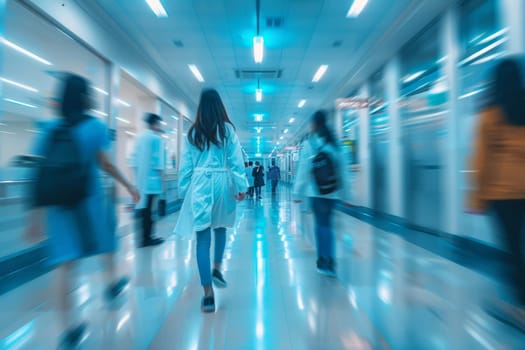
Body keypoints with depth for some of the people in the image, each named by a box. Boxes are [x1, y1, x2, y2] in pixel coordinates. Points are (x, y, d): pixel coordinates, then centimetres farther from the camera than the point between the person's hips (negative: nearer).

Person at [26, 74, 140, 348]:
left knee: (65, 265, 4)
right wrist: (129, 186, -3)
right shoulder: (95, 126, -4)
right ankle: (111, 282, 38)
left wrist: (36, 215, 9)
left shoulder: (52, 129, 8)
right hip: (89, 199, -4)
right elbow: (105, 163, -13)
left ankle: (69, 327, 7)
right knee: (107, 240, 22)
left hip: (59, 202, 4)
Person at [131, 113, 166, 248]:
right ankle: (147, 238, 7)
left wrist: (138, 175, 18)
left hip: (141, 178, 8)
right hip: (151, 178, -7)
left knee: (143, 207, 13)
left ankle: (143, 236, 20)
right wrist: (161, 175, -8)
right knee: (148, 209, -1)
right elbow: (158, 160, -14)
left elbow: (135, 158, 14)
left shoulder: (141, 137, 14)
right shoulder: (156, 138, -8)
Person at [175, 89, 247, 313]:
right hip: (221, 183, 0)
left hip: (199, 185, 1)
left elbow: (185, 165, 7)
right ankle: (217, 269, 23)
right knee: (220, 227, 26)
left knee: (203, 238, 2)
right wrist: (242, 186, -1)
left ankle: (208, 294, 5)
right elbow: (236, 160, -3)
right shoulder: (227, 129, 2)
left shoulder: (193, 132, 7)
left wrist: (184, 190, 13)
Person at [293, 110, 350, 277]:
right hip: (333, 190, 4)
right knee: (326, 223, 14)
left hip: (316, 191, -4)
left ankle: (325, 262, 10)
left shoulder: (309, 144, -3)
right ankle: (327, 261, 19)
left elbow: (303, 170, -6)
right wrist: (345, 194, 8)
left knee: (322, 224, 4)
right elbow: (343, 169, 4)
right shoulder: (336, 143, 7)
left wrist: (298, 193, -2)